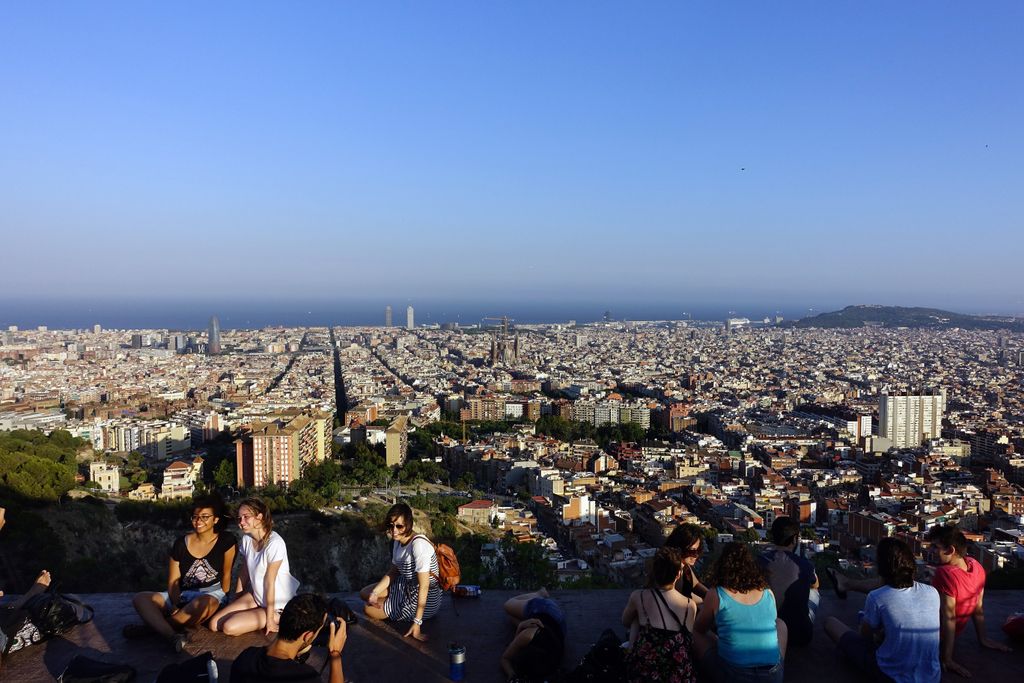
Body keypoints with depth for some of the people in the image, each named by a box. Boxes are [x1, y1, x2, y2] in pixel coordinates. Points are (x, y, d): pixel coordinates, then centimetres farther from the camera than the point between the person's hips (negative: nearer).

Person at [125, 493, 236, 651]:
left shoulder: (226, 541, -4)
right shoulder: (181, 544, 2)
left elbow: (226, 574, 2)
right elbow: (173, 581, -1)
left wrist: (220, 602, -2)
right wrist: (176, 606, -17)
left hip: (211, 594, -4)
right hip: (183, 595, 4)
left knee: (202, 603, -40)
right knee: (140, 599, -19)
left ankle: (150, 626, -23)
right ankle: (174, 636, -44)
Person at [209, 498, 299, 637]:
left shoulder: (274, 543, -26)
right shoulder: (247, 539, -3)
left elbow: (269, 582, -23)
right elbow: (244, 574, 5)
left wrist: (270, 619, -16)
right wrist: (235, 603, 11)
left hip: (277, 604, -7)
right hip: (255, 596, 7)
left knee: (229, 627, -18)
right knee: (214, 624, -4)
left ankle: (276, 619, 1)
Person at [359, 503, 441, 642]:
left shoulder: (419, 545, -30)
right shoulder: (398, 541, -2)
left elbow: (424, 586, -31)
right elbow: (393, 572, 11)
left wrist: (417, 623, -31)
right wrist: (375, 592, -3)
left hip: (424, 601, -9)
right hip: (406, 587, 10)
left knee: (369, 610, -3)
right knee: (364, 594, 16)